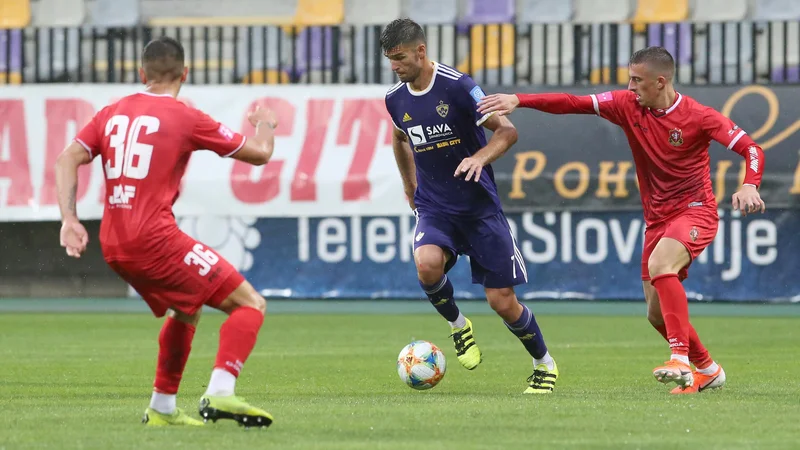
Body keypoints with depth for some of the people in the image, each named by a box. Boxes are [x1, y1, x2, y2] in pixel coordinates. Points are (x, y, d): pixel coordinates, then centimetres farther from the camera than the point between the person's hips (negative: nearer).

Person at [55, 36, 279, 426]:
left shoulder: (113, 113, 13)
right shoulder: (185, 118, -3)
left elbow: (67, 160, 6)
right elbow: (259, 154, 4)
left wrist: (69, 219, 1)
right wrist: (264, 126, 25)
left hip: (114, 246, 7)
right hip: (154, 238, -7)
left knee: (187, 310, 30)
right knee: (250, 305, -3)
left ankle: (162, 408, 32)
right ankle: (220, 394, -21)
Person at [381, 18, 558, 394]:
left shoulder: (457, 86, -15)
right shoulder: (395, 99, 2)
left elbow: (507, 131, -11)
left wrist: (479, 158, -28)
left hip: (479, 206, -3)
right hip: (433, 208, 3)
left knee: (502, 301, -2)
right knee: (427, 263, -30)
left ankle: (544, 366, 23)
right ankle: (457, 325, -1)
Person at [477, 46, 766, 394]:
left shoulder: (698, 117, -14)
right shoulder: (628, 106, -1)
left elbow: (751, 149, -15)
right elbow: (573, 104, -4)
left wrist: (749, 186, -34)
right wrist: (518, 100, -13)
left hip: (695, 211, -7)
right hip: (657, 218, 7)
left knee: (659, 264, -35)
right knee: (658, 314, 6)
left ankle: (681, 359, -37)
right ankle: (707, 371, 29)